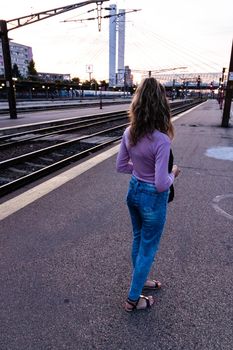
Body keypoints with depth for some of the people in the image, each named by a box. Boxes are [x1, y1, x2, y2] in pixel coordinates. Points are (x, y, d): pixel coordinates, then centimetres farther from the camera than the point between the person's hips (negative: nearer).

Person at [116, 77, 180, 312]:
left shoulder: (129, 133, -7)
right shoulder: (161, 140, -27)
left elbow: (121, 166, 2)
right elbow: (161, 184, -25)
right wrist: (173, 173, -6)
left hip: (134, 191, 7)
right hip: (152, 198, -6)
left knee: (138, 240, 26)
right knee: (148, 248, 14)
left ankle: (139, 280, 50)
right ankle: (133, 299, 32)